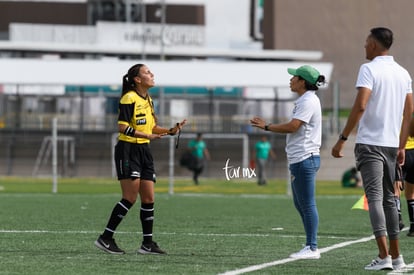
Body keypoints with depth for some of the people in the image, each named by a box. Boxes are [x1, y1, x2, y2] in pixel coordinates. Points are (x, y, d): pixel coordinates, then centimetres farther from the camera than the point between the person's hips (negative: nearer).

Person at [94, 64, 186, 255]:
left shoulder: (148, 99, 14)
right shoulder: (129, 99, -12)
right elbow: (122, 127, -19)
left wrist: (170, 131, 4)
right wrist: (147, 136, -26)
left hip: (144, 151, 8)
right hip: (128, 149, -8)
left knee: (148, 199, 5)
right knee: (130, 198, -11)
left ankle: (147, 243, 9)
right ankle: (105, 238, -5)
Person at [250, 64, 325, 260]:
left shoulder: (308, 102, -14)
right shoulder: (305, 101, 18)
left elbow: (292, 126, -20)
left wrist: (266, 126, -11)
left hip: (304, 159, -11)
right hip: (299, 159, 11)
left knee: (307, 204, -8)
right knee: (300, 204, 14)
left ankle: (312, 248, -6)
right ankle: (310, 246, 17)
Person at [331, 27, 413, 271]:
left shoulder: (369, 69, -9)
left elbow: (360, 106, -19)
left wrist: (343, 139, -15)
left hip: (370, 143, -6)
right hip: (391, 145, 6)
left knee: (375, 198, -9)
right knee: (389, 198, 15)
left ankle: (384, 256, -17)